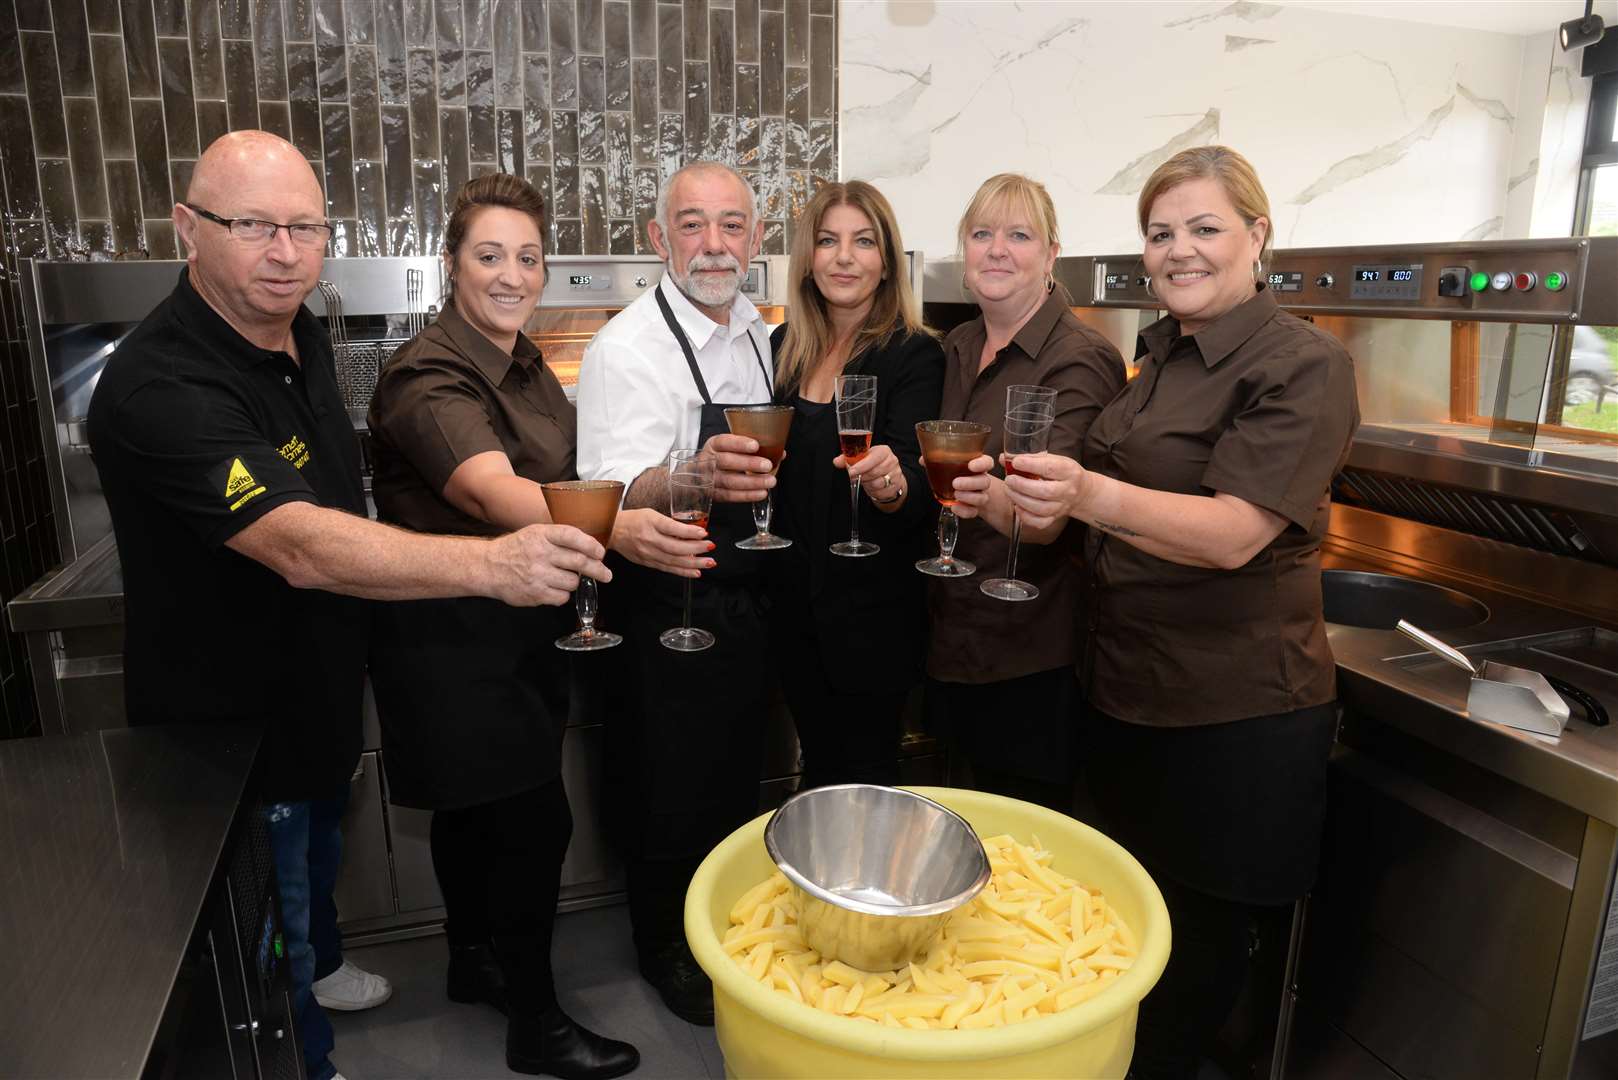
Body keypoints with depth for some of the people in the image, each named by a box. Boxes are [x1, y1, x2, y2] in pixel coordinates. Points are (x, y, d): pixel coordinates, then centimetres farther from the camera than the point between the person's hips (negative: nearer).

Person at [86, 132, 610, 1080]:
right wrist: (489, 564, -59)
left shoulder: (302, 337, -3)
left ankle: (319, 969, 60)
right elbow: (301, 547, -45)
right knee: (268, 934, 14)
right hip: (231, 728, -9)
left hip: (318, 698, 9)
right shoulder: (161, 387, -32)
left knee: (319, 857, 33)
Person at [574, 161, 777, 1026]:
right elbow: (609, 499, -28)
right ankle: (665, 949, 36)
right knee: (670, 796, 10)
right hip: (667, 614, -6)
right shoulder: (626, 349, -16)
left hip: (745, 604, 7)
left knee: (736, 781, 21)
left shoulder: (756, 335, 6)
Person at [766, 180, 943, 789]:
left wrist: (891, 483, -42)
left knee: (867, 773, 8)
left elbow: (920, 489, -22)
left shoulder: (914, 355, -11)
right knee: (818, 765, 20)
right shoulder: (783, 347, 5)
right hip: (793, 604, 5)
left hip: (872, 611, -5)